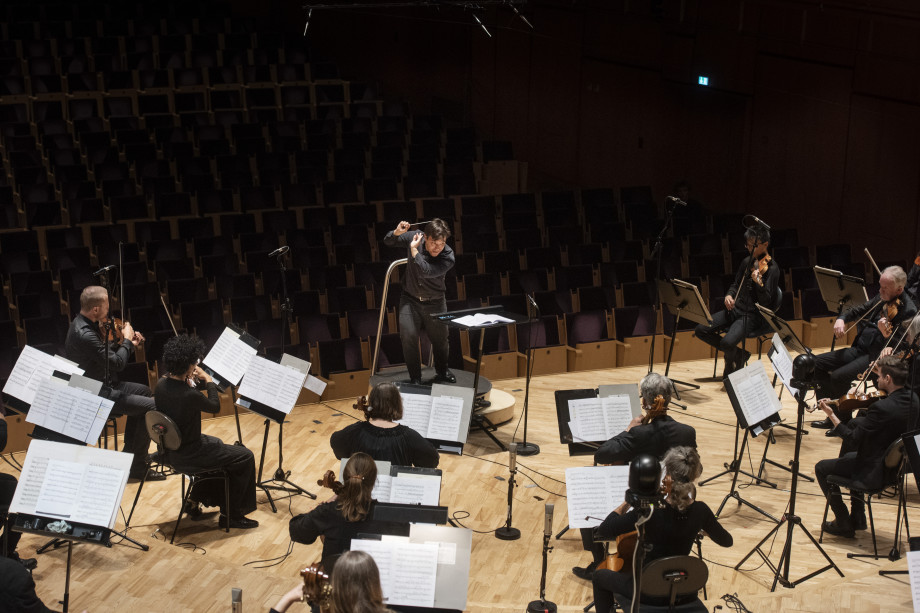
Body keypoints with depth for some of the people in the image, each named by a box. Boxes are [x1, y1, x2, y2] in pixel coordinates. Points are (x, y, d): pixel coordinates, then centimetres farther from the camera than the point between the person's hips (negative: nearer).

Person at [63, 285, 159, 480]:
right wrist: (127, 340, -7)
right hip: (94, 395, -11)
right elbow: (117, 363, -22)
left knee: (144, 391, 26)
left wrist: (128, 343, 1)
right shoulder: (84, 334, -28)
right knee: (152, 406, -14)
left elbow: (106, 354, 15)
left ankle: (129, 452, 32)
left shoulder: (83, 324, 4)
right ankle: (137, 467, -6)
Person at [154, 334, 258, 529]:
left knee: (217, 445, 34)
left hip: (170, 450, 9)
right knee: (245, 457, 5)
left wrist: (187, 382, 3)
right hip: (187, 456, -9)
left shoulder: (161, 385, -8)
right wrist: (209, 380, 2)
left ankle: (196, 499, 38)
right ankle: (230, 515, 13)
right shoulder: (190, 395, -31)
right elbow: (215, 406, -10)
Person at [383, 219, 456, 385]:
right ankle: (415, 378, 1)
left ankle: (442, 372, 37)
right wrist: (397, 232, -22)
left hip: (434, 302, -1)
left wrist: (414, 250, -32)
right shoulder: (414, 238, -13)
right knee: (408, 336, -13)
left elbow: (425, 271, -35)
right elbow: (387, 242, 0)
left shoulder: (448, 257, -21)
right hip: (410, 299, 1)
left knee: (440, 338, 9)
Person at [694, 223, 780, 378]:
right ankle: (738, 354, 8)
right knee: (701, 330, -6)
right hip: (736, 308, 8)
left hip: (754, 315, -8)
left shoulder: (771, 268, -12)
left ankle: (730, 366, 6)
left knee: (727, 342, -30)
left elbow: (766, 301, -19)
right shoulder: (747, 262, 10)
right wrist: (729, 295, 0)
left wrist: (759, 283, -39)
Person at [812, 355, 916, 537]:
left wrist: (831, 415, -15)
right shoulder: (912, 398, -7)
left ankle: (844, 524, 18)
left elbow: (853, 439, -24)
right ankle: (857, 517, 38)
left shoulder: (881, 407, -32)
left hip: (876, 472, -9)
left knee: (822, 468, 9)